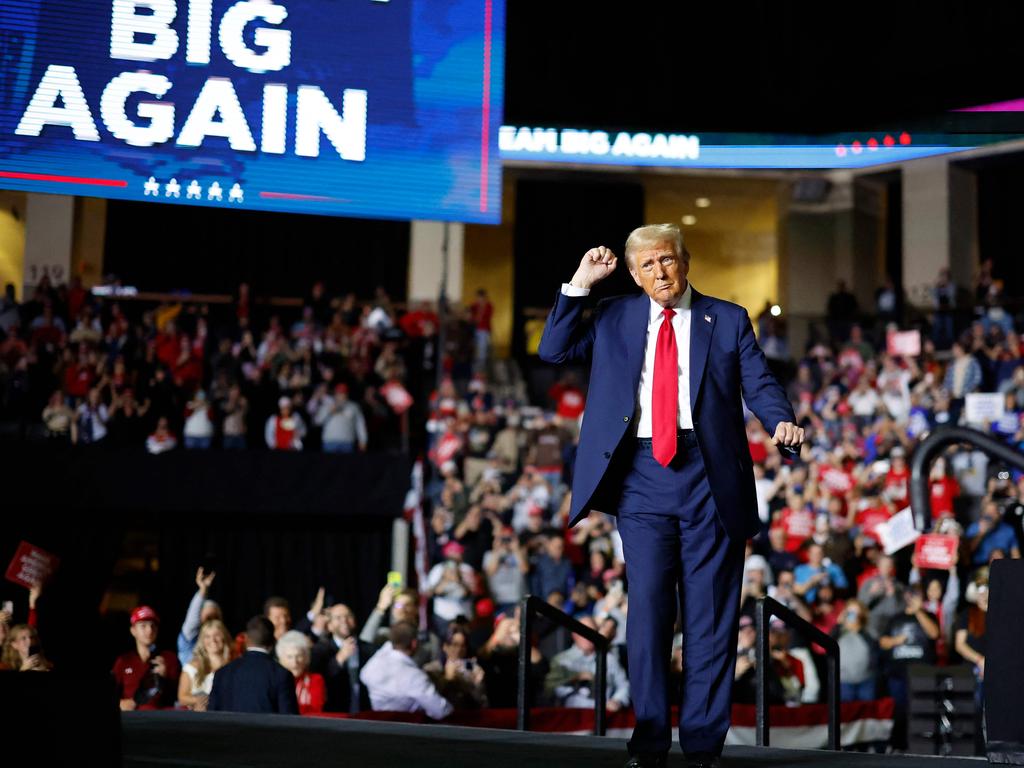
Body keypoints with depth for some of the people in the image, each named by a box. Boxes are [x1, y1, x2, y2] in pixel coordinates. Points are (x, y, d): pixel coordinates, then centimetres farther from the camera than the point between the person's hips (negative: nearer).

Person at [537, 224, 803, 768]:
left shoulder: (727, 320, 10)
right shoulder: (615, 319, 15)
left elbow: (759, 384, 2)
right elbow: (553, 352, 8)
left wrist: (782, 422, -19)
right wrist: (580, 283, 2)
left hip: (708, 476, -1)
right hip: (642, 474, 1)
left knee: (710, 611, 1)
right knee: (648, 605, -3)